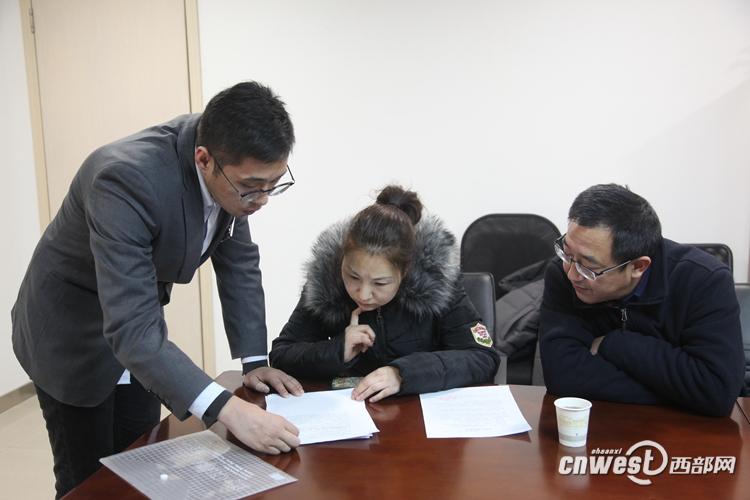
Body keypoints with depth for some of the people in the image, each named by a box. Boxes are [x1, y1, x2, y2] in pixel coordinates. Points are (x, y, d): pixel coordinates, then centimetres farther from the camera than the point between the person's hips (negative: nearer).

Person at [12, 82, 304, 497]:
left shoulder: (232, 170, -17)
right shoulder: (127, 178, -37)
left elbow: (238, 259, -4)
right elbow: (131, 329, -40)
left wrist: (254, 361, -7)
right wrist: (228, 410, -46)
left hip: (135, 322, 6)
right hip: (70, 331, -6)